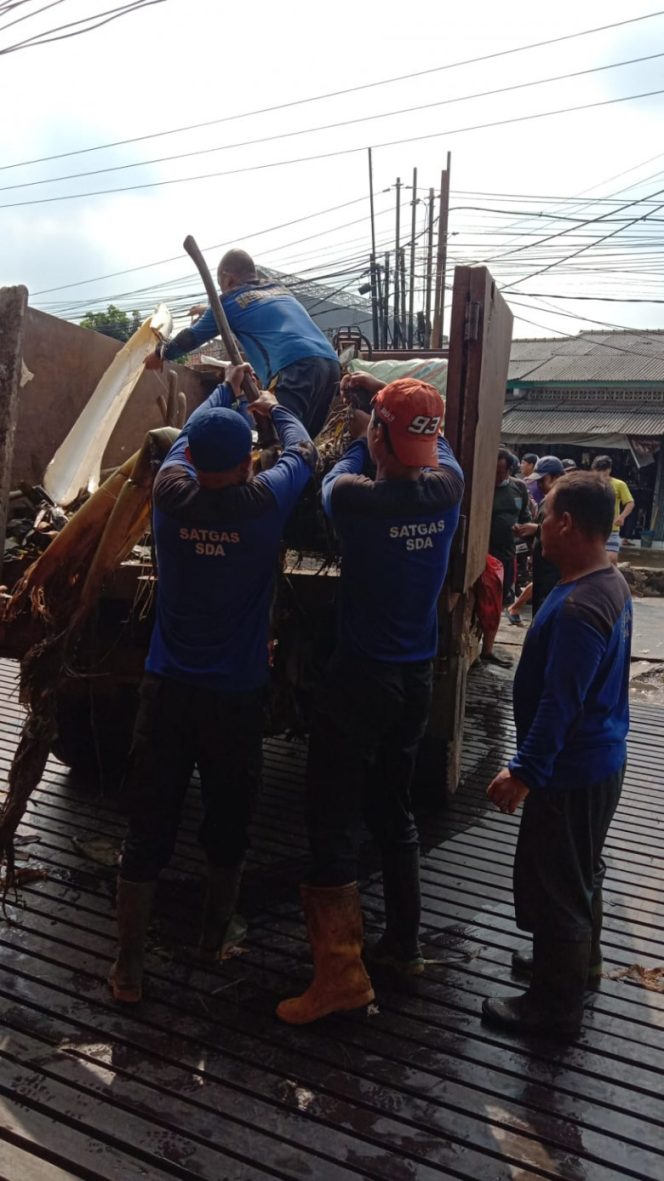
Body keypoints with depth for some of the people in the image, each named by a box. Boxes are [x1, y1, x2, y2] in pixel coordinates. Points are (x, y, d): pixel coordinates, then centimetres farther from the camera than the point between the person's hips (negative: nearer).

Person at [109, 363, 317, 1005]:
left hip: (166, 689, 2)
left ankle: (128, 967, 21)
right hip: (236, 696, -1)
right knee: (227, 824, 17)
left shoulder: (171, 495, -7)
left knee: (147, 829, 9)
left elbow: (188, 435, 15)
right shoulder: (265, 502, -12)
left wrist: (226, 389, 33)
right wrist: (272, 407, 29)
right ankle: (214, 939, 35)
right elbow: (302, 451, 9)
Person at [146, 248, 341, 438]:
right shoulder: (279, 289, 32)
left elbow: (193, 336, 26)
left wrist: (161, 355, 45)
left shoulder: (230, 301, 14)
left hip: (296, 367, -7)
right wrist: (208, 312, 65)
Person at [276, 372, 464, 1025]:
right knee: (393, 809, 20)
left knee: (334, 821, 4)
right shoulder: (446, 487, -6)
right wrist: (384, 392, 28)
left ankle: (341, 971, 9)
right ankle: (403, 943, 33)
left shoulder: (356, 498, -20)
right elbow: (439, 444, 17)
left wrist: (362, 438, 22)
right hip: (416, 678, 6)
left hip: (359, 678, -6)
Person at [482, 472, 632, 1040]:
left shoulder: (579, 608, -29)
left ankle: (556, 1006, 23)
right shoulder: (610, 582, 3)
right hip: (598, 757, 10)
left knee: (550, 883, 6)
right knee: (579, 871, 26)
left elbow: (559, 705, -28)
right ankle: (579, 958, 47)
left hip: (572, 769, -10)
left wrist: (525, 772, -22)